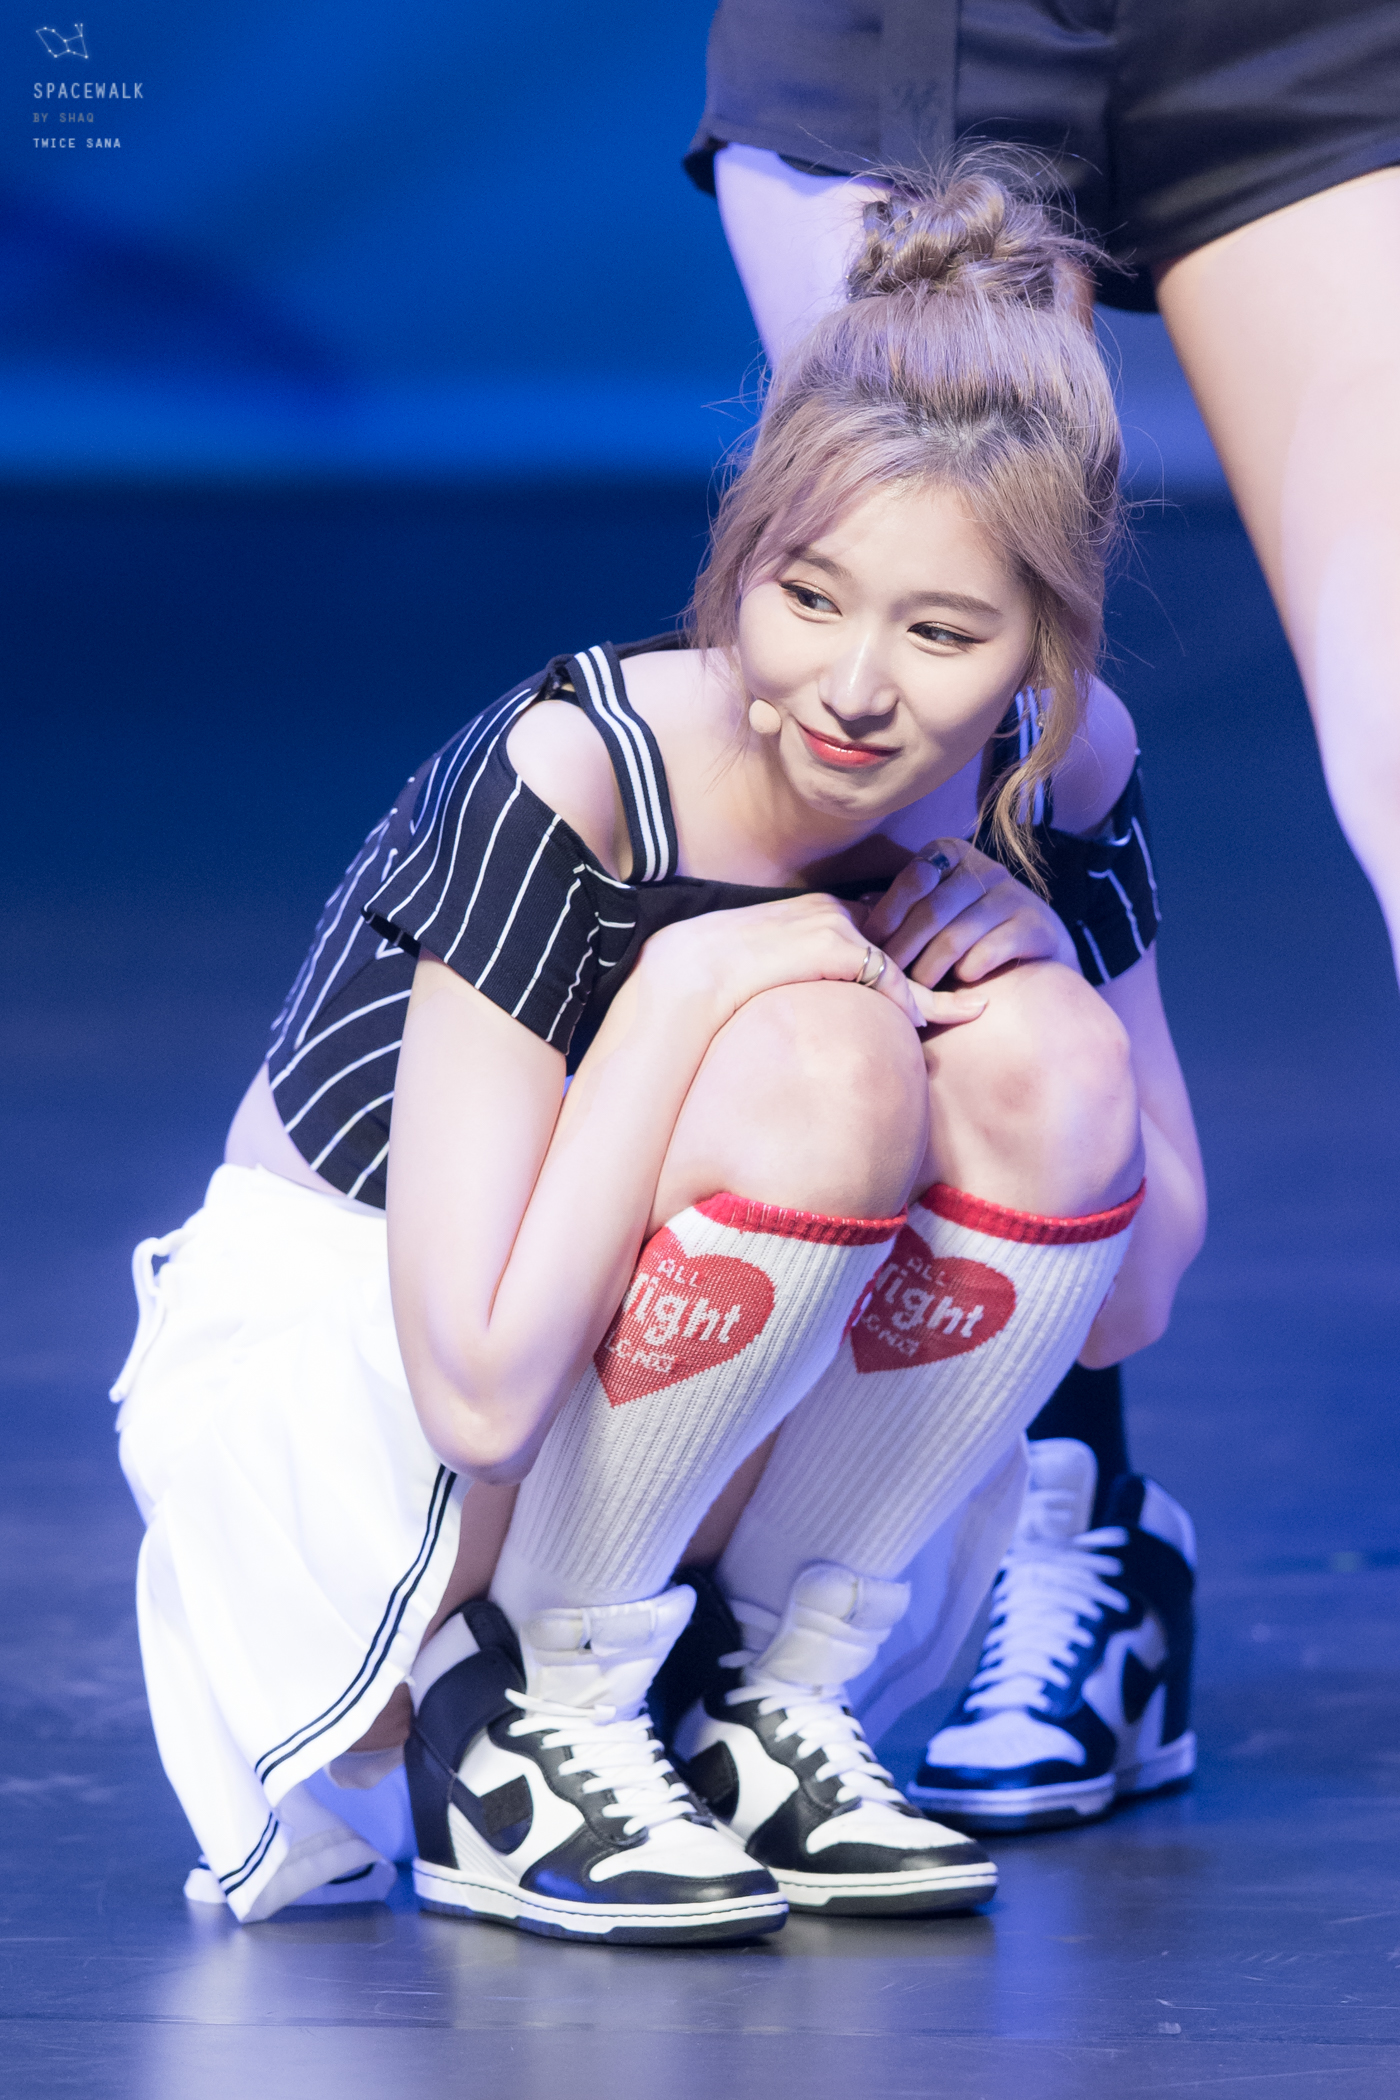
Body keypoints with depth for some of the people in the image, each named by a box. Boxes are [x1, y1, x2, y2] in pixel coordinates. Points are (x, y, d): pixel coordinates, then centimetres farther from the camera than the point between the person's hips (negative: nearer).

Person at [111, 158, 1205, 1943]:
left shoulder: (1058, 776, -10)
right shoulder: (565, 778, -27)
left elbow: (1131, 1296, -2)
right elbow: (483, 1389, -33)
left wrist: (1042, 960, -18)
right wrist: (691, 984, -31)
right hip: (341, 1374, -5)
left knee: (1044, 1062, -22)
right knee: (821, 1054, -31)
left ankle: (760, 1696, -6)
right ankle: (519, 1720, -15)